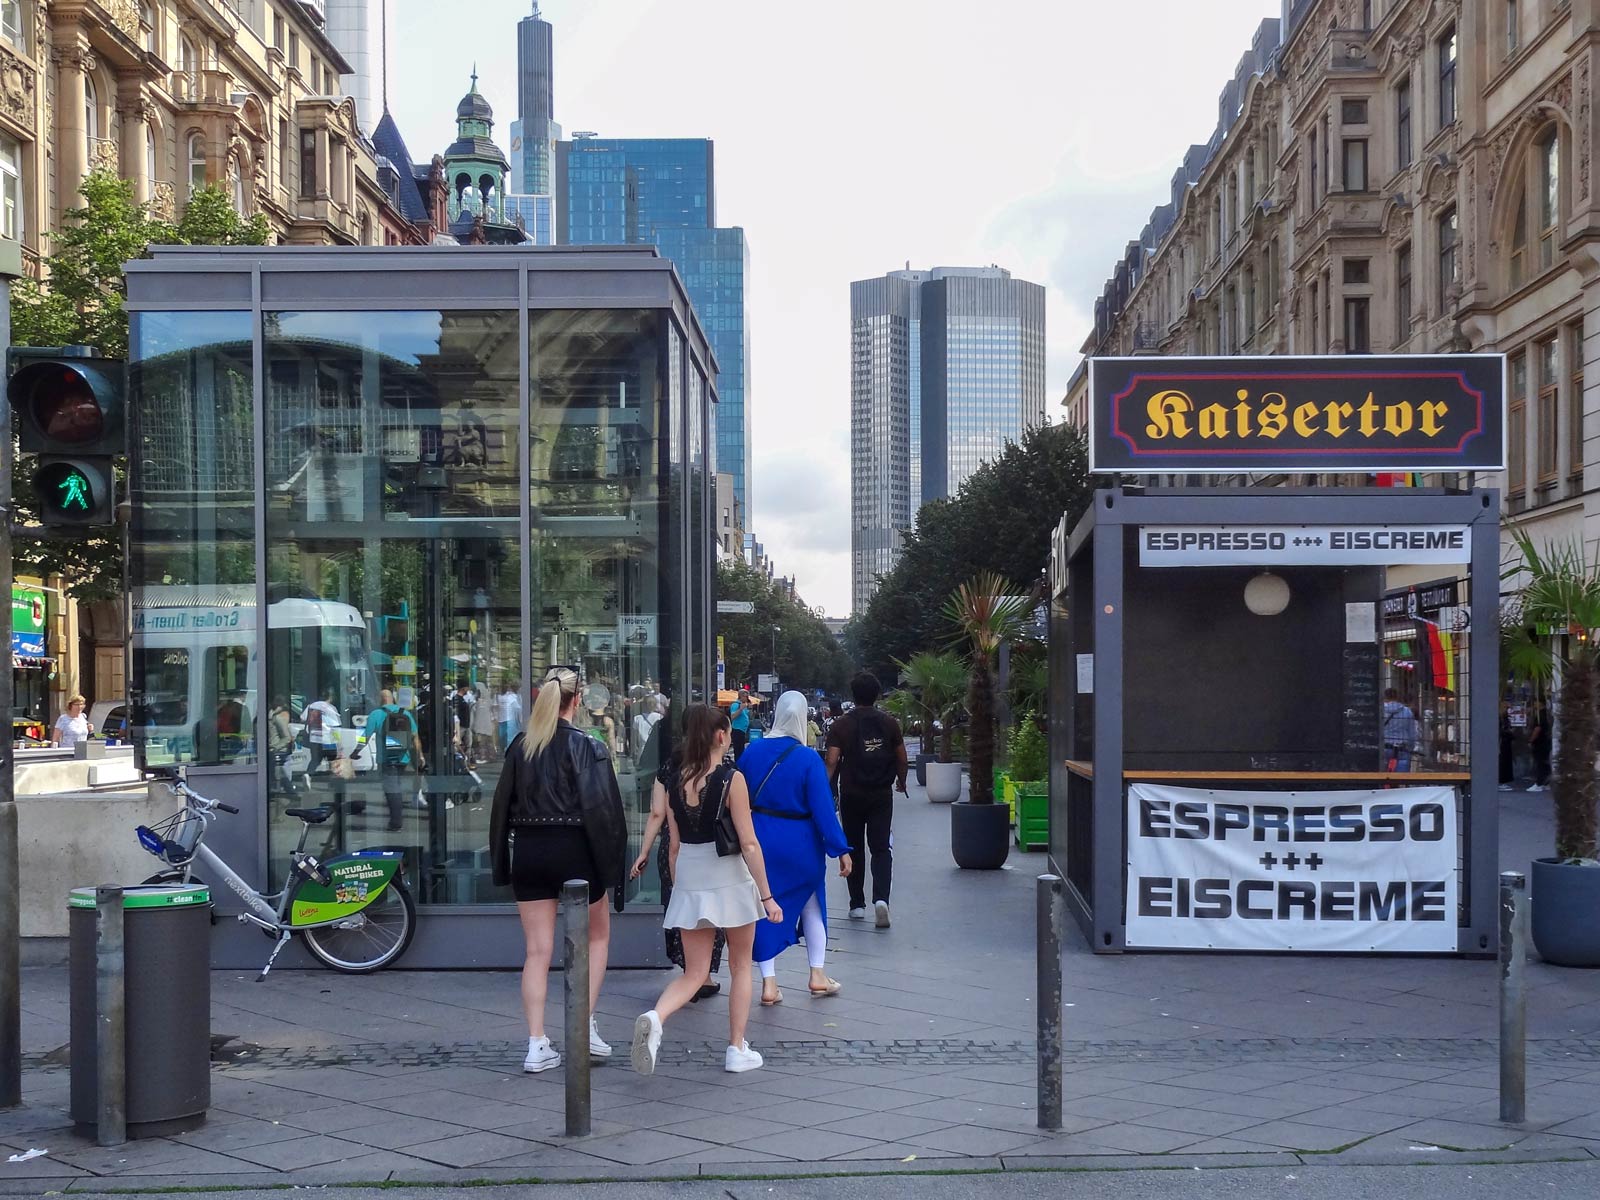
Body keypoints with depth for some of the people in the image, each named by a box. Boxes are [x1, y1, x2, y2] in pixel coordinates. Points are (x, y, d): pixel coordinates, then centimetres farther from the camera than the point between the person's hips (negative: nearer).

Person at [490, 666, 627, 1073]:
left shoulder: (520, 746, 4)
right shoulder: (586, 747, -10)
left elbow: (502, 805, 7)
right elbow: (601, 810, -13)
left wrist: (502, 863, 14)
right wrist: (610, 864, -6)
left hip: (527, 852, 4)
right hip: (574, 851, -4)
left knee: (536, 950, 6)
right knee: (597, 936, 18)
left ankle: (537, 1046, 5)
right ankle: (585, 1025, 11)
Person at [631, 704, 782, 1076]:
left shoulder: (674, 782, 3)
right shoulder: (731, 779, -11)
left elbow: (674, 846, 8)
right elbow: (749, 844, -12)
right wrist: (767, 895, -8)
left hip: (689, 882, 4)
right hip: (730, 882, -4)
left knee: (694, 973, 9)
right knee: (740, 967, 15)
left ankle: (655, 1018, -18)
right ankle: (737, 1050, 17)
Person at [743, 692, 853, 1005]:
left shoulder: (752, 752, -3)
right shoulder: (809, 758, -14)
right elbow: (823, 808, -14)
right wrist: (841, 849, -8)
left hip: (758, 840, 2)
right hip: (800, 844, -2)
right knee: (811, 905, 17)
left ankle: (769, 982, 5)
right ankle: (818, 975, 21)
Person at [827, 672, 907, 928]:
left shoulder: (842, 725, -6)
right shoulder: (889, 723, 0)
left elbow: (832, 761, -12)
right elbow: (901, 758, 6)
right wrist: (901, 782, 23)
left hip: (851, 795, -1)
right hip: (882, 795, 1)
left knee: (854, 848, 12)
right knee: (881, 848, 2)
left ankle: (857, 905, 17)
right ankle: (880, 898, -19)